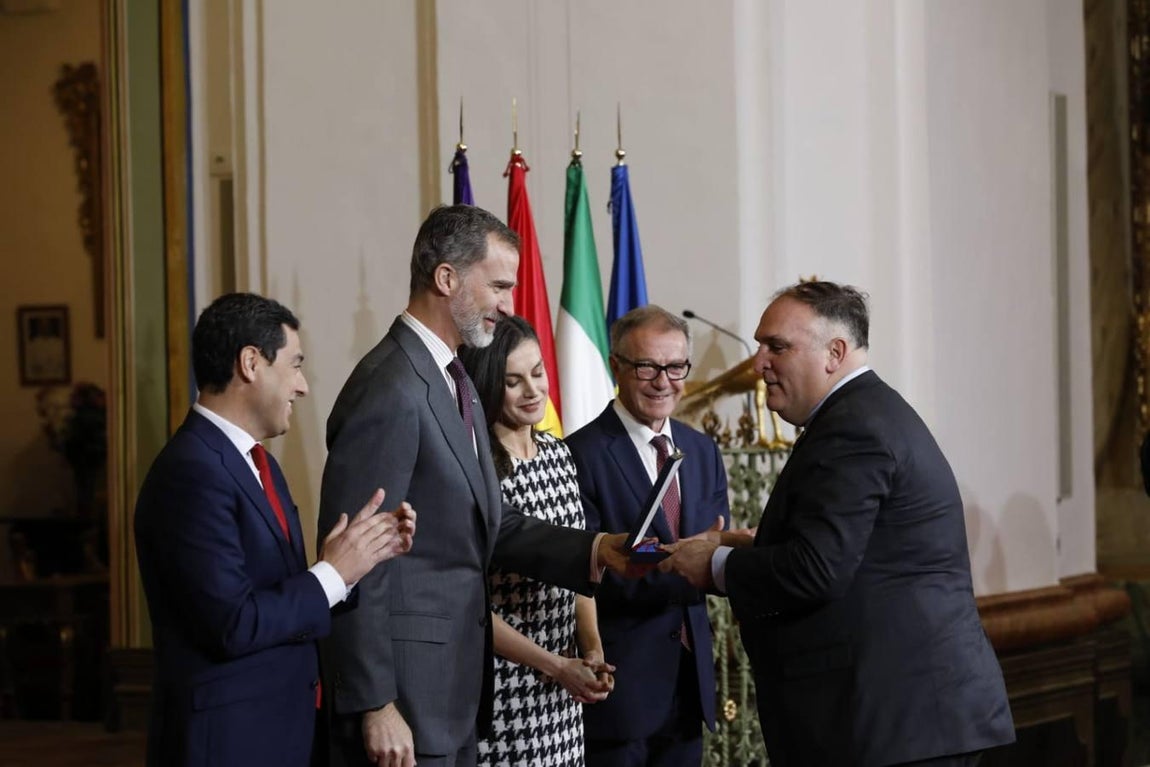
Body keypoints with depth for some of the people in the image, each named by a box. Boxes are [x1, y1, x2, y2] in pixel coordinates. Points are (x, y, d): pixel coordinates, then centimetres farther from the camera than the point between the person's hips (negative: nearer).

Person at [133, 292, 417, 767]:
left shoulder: (256, 462, 13)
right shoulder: (193, 472, -18)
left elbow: (283, 594, 9)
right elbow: (233, 624, -23)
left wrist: (365, 553, -2)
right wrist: (332, 574, -14)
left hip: (279, 722, 9)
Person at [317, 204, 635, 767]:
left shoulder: (453, 382, 14)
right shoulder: (390, 392, -17)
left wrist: (593, 550, 2)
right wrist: (374, 705, -20)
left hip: (453, 689, 10)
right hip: (404, 690, -10)